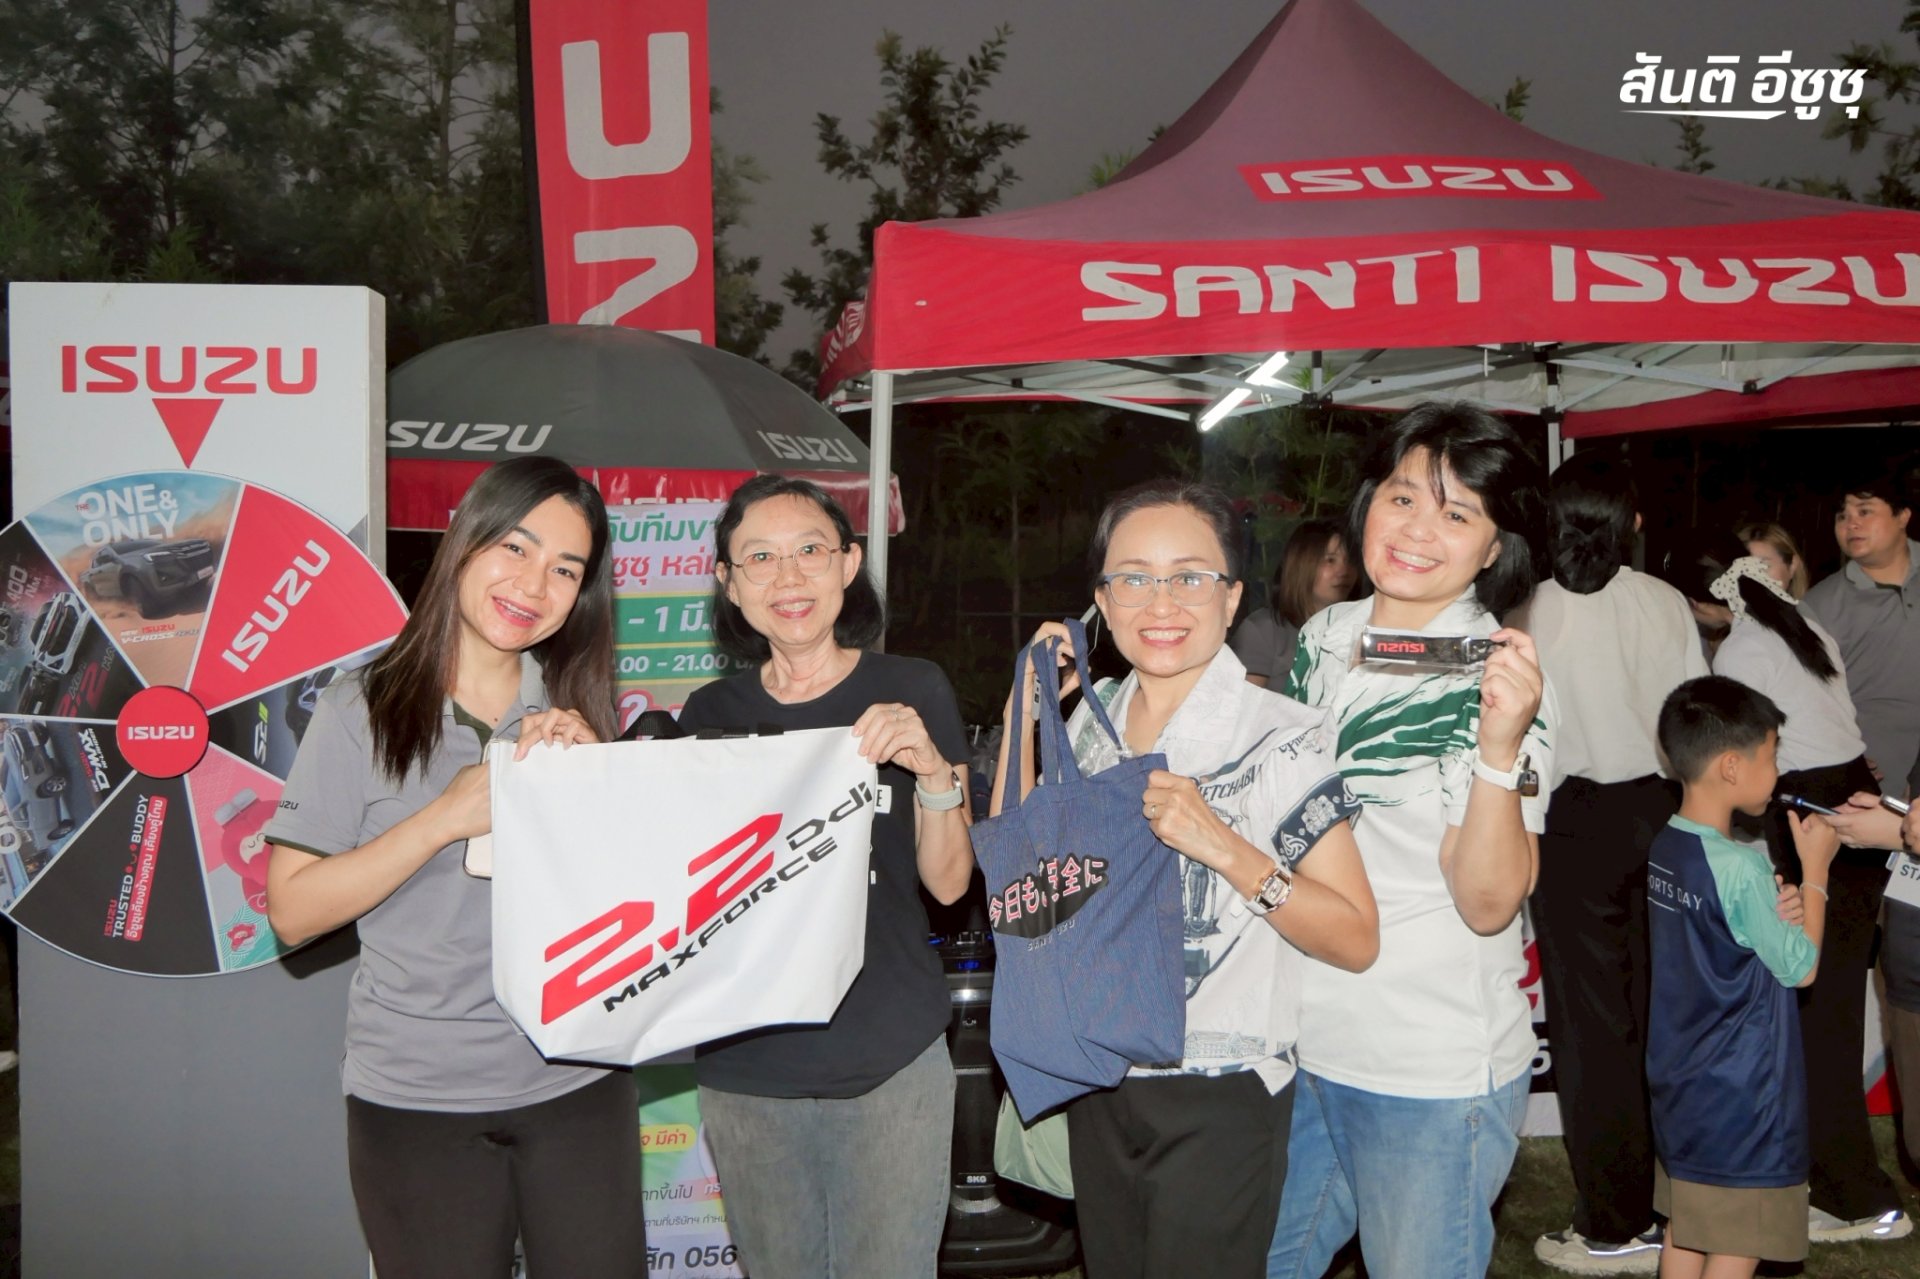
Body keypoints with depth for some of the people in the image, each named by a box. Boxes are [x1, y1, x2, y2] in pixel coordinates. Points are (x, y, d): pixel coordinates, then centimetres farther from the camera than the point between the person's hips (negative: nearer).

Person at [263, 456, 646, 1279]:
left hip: (578, 1085, 3)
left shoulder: (575, 714, 5)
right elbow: (292, 913, -9)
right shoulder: (363, 710, -6)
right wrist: (445, 819, -20)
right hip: (417, 1101, -3)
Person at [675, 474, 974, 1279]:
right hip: (744, 1062, 2)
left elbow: (949, 882, -4)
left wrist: (933, 773, -22)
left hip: (889, 1061, -2)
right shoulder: (711, 715, 4)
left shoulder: (912, 691, -2)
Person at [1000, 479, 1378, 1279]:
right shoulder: (1093, 720, 2)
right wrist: (1022, 715, -2)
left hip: (1219, 1101, -5)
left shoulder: (1282, 738, -14)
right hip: (1099, 1085, 6)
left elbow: (1355, 941, -15)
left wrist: (1225, 847, -28)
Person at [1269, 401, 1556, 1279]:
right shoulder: (1325, 638, 3)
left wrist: (1501, 747, -33)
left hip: (1432, 1073, -6)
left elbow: (1488, 902, -22)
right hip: (1298, 1042, 6)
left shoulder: (1500, 679, -14)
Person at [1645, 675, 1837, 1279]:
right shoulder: (1740, 868, -23)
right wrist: (1814, 869, -5)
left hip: (1680, 1085, 8)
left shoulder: (1664, 847, 1)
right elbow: (1801, 968, -11)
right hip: (1741, 1098, -8)